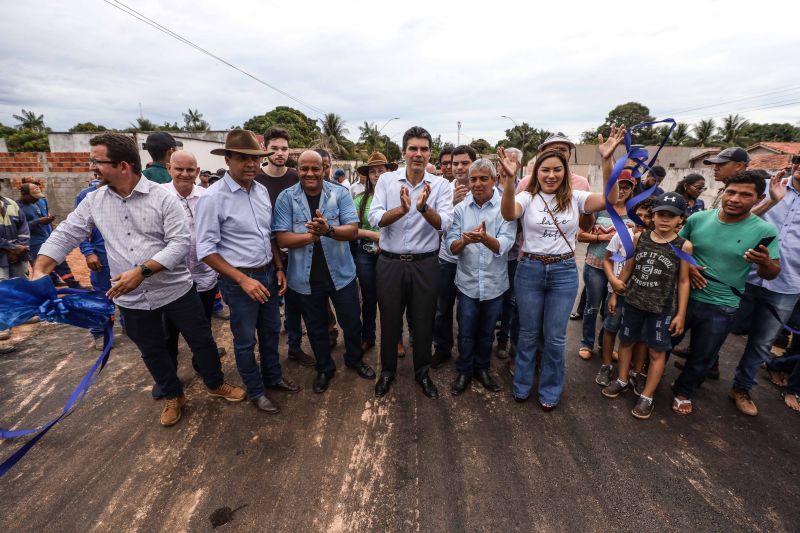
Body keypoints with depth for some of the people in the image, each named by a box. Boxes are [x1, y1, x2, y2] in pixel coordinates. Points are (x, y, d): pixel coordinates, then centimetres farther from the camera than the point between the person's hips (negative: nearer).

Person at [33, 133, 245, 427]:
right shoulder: (94, 201, 2)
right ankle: (173, 396, 42)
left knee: (201, 340, 9)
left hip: (176, 290, -4)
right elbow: (64, 235, 5)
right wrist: (39, 271, -9)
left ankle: (216, 384, 35)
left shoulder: (162, 197, -13)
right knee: (152, 351, 19)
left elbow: (180, 243, -19)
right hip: (132, 298, 4)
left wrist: (142, 271, -25)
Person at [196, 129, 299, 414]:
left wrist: (279, 268, 6)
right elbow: (206, 250, -16)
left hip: (268, 274, 6)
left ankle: (273, 377, 43)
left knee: (271, 331, 21)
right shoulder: (213, 198, -16)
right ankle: (255, 391, 33)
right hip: (238, 279, -6)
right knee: (246, 340, 11)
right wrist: (243, 280, -19)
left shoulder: (262, 191, 2)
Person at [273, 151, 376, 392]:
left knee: (351, 323, 16)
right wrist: (314, 235, -27)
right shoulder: (286, 198, -5)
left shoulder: (340, 193, -5)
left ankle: (354, 359, 44)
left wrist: (329, 230, -34)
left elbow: (353, 230, -15)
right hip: (305, 277, 0)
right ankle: (324, 368, 42)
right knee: (316, 328, 18)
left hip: (341, 273, 0)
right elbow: (282, 238, -12)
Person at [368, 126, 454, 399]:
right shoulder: (386, 180, -2)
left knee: (423, 321, 13)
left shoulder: (441, 185, -3)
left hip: (424, 264, 0)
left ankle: (422, 372, 36)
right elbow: (375, 218, -13)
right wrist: (401, 209, -31)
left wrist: (423, 207, -35)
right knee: (389, 320, 14)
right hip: (390, 262, 0)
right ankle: (387, 370, 37)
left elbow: (443, 224, -16)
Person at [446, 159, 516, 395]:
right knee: (466, 333, 11)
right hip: (468, 282, 1)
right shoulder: (460, 208, -2)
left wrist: (485, 238, -41)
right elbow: (451, 247, -7)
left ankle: (482, 369, 39)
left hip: (495, 283, 0)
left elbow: (504, 245, -20)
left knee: (487, 332, 17)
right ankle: (464, 371, 32)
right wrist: (464, 241, -30)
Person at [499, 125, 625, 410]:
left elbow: (610, 200, -15)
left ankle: (550, 391, 32)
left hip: (564, 271, 1)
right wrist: (509, 178, -40)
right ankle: (522, 385, 34)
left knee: (555, 337, 10)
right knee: (528, 334, 13)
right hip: (530, 269, -1)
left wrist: (607, 160, -25)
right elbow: (508, 214, -25)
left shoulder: (575, 198, 1)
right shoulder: (527, 198, -4)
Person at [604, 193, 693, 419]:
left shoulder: (684, 246, -8)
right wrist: (615, 294, 9)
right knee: (626, 341, 15)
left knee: (657, 351, 7)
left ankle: (647, 396, 21)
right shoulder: (639, 238, -2)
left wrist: (681, 313, -5)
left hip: (662, 308, -3)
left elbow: (684, 281, -4)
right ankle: (622, 381, 35)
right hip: (632, 301, 3)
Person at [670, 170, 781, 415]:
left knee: (702, 358, 17)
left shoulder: (764, 230, -11)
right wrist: (685, 266, -12)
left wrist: (765, 262, -29)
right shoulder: (698, 218, -8)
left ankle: (683, 391, 41)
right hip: (684, 296, 1)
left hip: (721, 308, 0)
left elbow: (772, 274, -6)